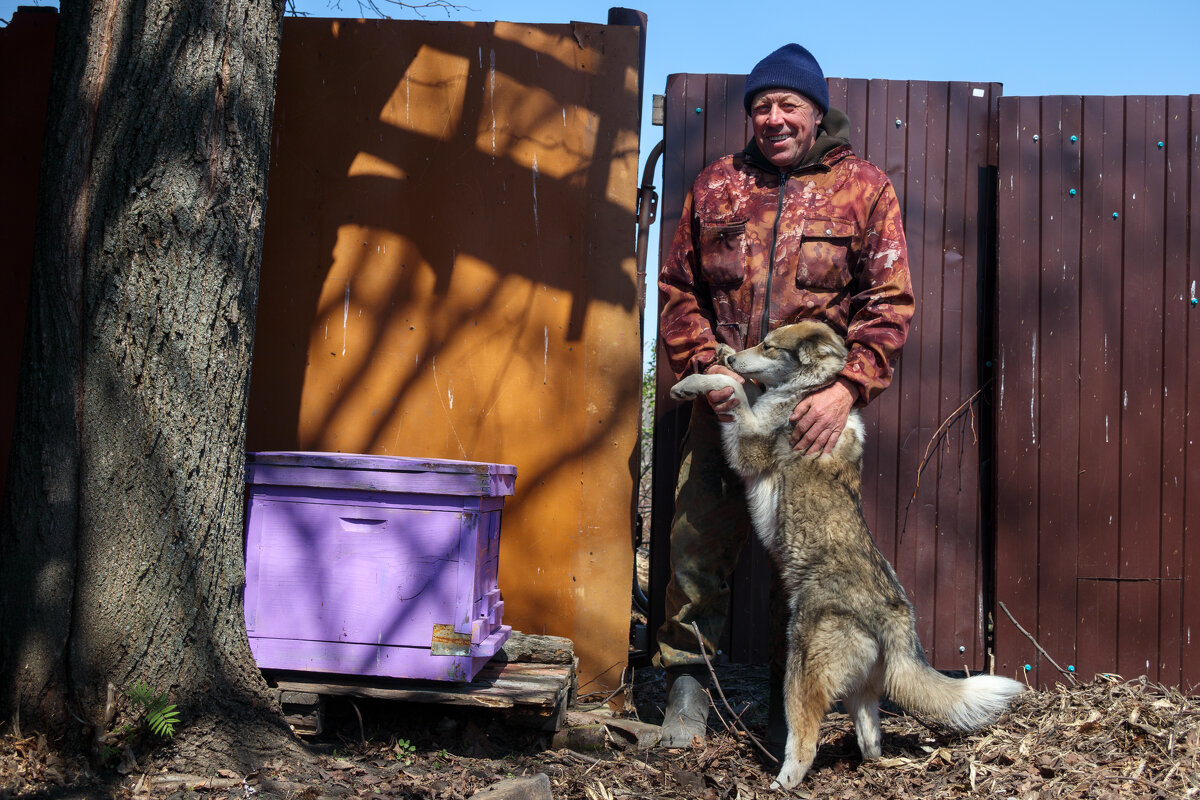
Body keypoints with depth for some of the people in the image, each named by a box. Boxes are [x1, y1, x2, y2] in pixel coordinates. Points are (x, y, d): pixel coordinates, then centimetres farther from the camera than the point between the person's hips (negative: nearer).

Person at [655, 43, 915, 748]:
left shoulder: (865, 188, 3)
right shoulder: (717, 185, 10)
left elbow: (890, 303, -3)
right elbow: (678, 286, 10)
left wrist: (848, 387, -16)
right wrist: (704, 366, -5)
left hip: (819, 407, -1)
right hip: (727, 401, 2)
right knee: (698, 543, 3)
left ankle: (789, 691, 24)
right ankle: (688, 676, 21)